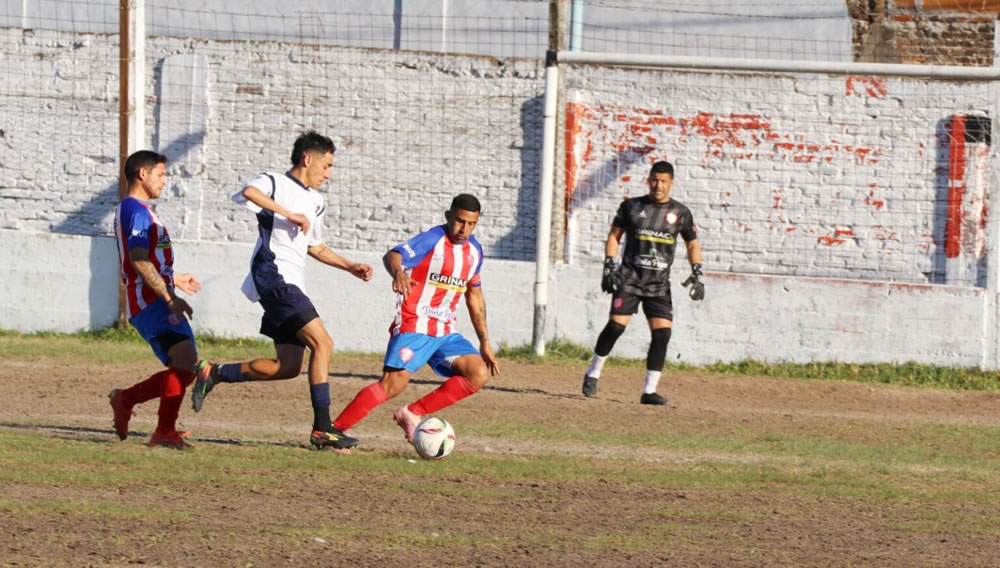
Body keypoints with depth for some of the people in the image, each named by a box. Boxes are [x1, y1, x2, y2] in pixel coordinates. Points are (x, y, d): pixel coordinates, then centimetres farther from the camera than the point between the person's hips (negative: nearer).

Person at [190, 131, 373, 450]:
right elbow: (249, 192, -28)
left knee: (288, 367, 7)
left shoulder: (315, 202, 23)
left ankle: (213, 374, 21)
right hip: (274, 277, -10)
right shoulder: (274, 184, -4)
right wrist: (290, 214, -27)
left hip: (291, 286, 10)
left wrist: (350, 266, 23)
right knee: (322, 343, -17)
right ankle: (322, 429, -17)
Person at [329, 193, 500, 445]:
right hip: (414, 327, -7)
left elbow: (475, 297, 23)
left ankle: (412, 414, -4)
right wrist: (398, 273, -51)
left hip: (445, 333, 7)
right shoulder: (432, 240, -11)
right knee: (393, 384, -22)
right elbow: (392, 255, -28)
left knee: (480, 374, -11)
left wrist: (485, 343, 21)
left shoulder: (474, 250, 11)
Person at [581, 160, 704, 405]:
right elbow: (614, 236, 8)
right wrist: (609, 267, -4)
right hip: (629, 278, -2)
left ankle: (649, 390, -4)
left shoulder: (680, 213, 5)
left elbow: (693, 245, 15)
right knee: (616, 325, -14)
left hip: (659, 284, 2)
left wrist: (697, 273, 2)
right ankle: (593, 373, 7)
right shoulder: (632, 206, 3)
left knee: (662, 332, -10)